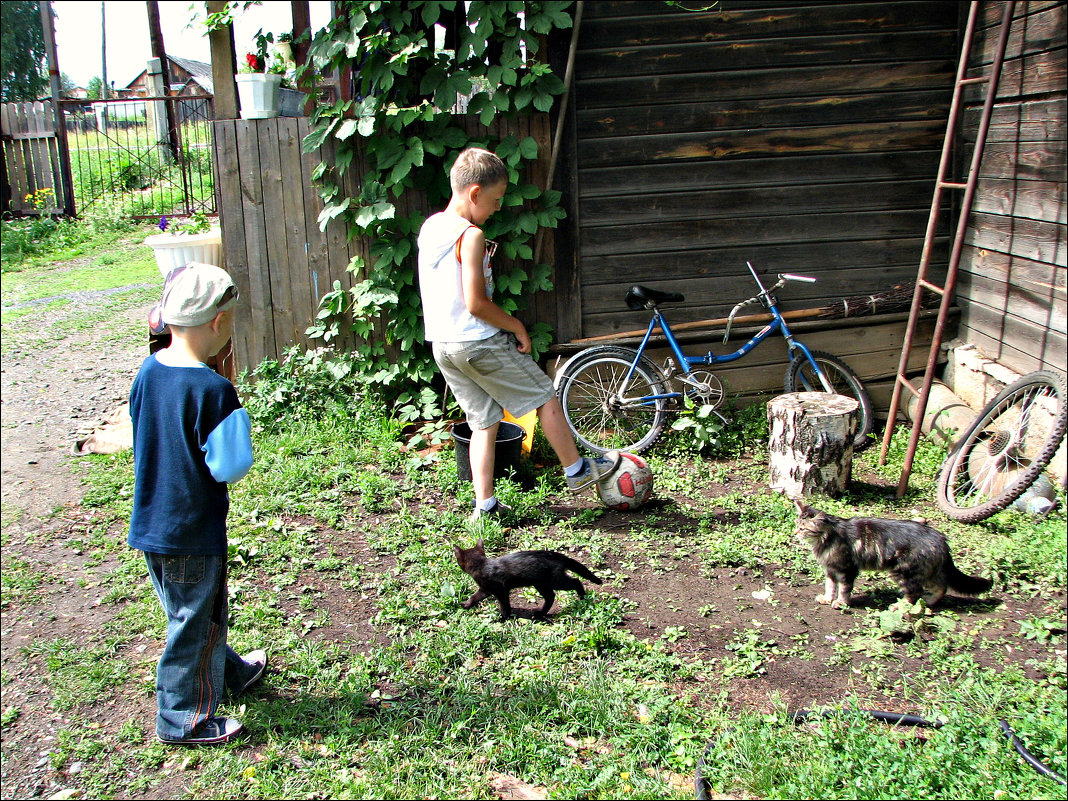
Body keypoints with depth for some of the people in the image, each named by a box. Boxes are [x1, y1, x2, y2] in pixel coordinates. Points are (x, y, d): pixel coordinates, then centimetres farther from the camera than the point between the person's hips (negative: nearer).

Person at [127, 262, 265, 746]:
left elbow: (144, 443, 9)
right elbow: (229, 467, -21)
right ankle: (183, 719, 26)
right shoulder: (213, 390, -25)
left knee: (199, 612, 25)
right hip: (193, 532, -8)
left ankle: (228, 673, 47)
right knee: (195, 621, 10)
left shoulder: (147, 372, -2)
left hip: (149, 522, 8)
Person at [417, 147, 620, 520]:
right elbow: (476, 303, -21)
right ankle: (576, 469, 23)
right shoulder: (471, 235, -18)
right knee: (545, 398, 9)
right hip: (479, 342, -8)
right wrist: (517, 326, -10)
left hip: (441, 346, 9)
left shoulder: (429, 227, 8)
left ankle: (485, 504, 14)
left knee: (484, 421, 15)